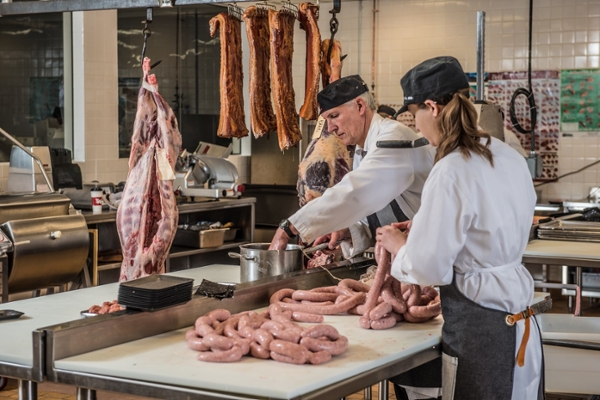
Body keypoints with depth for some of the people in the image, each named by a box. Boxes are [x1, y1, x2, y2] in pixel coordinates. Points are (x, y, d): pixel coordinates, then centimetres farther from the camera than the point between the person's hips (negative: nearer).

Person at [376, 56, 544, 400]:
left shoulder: (451, 172, -21)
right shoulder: (509, 157, 4)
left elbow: (427, 267, -17)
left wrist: (398, 246, 3)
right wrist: (421, 230, 18)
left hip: (478, 326, -8)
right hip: (520, 319, 8)